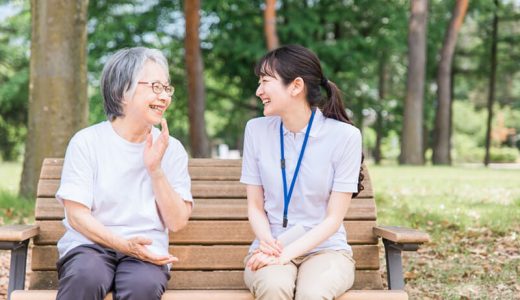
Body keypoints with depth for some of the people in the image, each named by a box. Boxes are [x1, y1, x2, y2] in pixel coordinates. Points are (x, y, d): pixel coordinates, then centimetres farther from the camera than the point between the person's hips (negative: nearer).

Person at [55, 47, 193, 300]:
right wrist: (124, 245, -17)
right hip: (90, 244, -1)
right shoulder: (86, 142, 1)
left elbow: (177, 222, 2)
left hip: (145, 251, 1)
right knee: (87, 275, -36)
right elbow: (77, 215, -3)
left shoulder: (172, 149, 7)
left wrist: (155, 169, -9)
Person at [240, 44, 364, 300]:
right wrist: (268, 243, -17)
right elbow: (255, 206, 4)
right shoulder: (256, 130, 2)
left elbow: (334, 218, -8)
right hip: (273, 249, 2)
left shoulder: (344, 136, -7)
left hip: (325, 248, -1)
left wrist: (286, 254, -20)